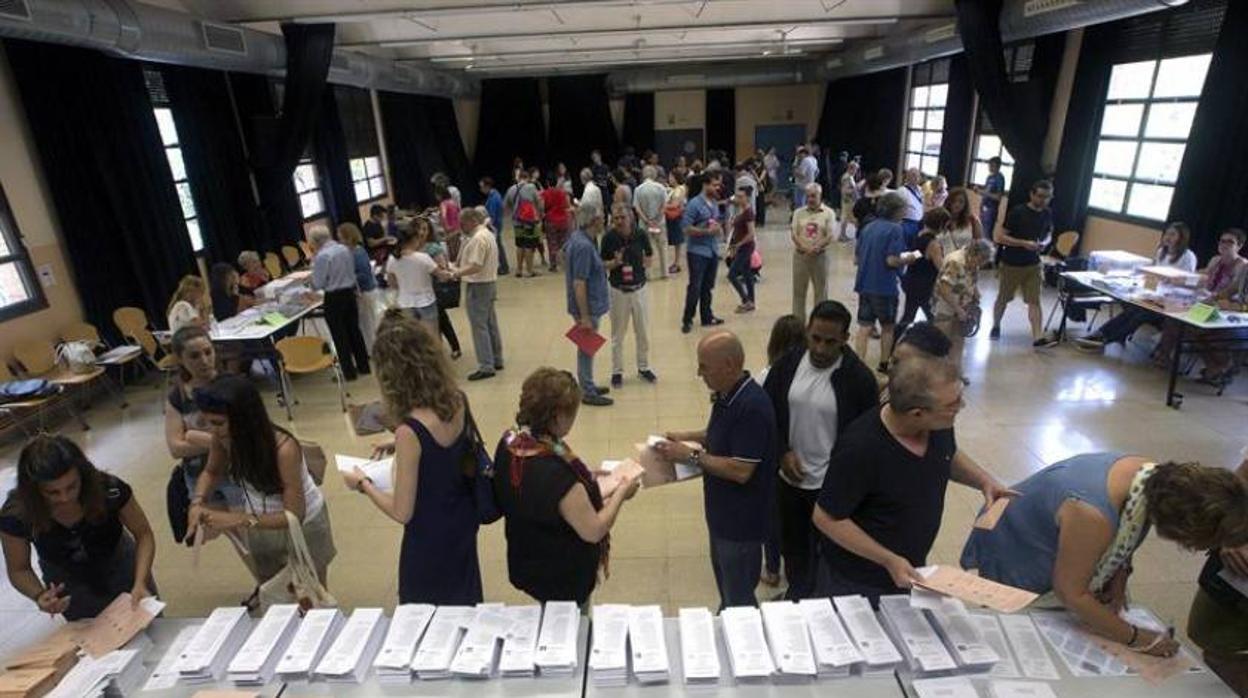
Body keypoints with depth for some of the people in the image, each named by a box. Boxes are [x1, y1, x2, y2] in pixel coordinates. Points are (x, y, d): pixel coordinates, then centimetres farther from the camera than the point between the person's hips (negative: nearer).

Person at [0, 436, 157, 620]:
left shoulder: (110, 490, -34)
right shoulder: (15, 515, -28)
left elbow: (144, 534, -19)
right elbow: (19, 570, -11)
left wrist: (140, 582, -31)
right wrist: (39, 595, -31)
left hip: (120, 567, 0)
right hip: (69, 584, 0)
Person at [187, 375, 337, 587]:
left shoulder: (284, 448, -36)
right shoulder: (223, 439, -20)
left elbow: (295, 515, -32)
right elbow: (211, 472, 3)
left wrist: (238, 520, -37)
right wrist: (197, 503, -14)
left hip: (304, 527, -5)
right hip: (259, 529, 5)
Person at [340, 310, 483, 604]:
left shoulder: (410, 431, -32)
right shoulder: (458, 401, -13)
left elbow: (402, 512, -22)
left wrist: (363, 484, -8)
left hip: (430, 540, -6)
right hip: (463, 522, 6)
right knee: (464, 603, 29)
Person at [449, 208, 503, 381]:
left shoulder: (478, 238, -19)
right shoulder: (487, 234, 14)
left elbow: (476, 266, -25)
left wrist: (457, 273, -15)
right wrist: (458, 269, 12)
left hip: (478, 286, -10)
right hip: (489, 282, 10)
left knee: (479, 326, -5)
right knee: (490, 323, 15)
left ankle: (486, 366, -2)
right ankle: (496, 360, 24)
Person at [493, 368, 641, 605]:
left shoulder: (509, 443, -13)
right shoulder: (557, 472, -38)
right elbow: (594, 531, -26)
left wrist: (585, 478, 5)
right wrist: (620, 494, -12)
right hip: (563, 579, -7)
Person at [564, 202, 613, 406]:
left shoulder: (578, 238, 7)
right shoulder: (584, 246, -24)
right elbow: (578, 284, -25)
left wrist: (612, 263, 20)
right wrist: (584, 317, -23)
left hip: (589, 305, 10)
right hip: (587, 306, -10)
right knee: (586, 349, 2)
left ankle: (588, 386, 31)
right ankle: (588, 392, 14)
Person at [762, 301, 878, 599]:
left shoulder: (859, 378, -16)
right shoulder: (786, 364, -8)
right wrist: (782, 452, -9)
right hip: (790, 476, 4)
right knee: (791, 543, 23)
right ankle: (795, 593, 49)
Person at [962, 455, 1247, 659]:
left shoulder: (1160, 478, -19)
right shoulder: (1092, 515, -43)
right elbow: (1070, 593, -30)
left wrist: (1120, 575, -9)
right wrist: (1136, 638, -20)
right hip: (1012, 555, -7)